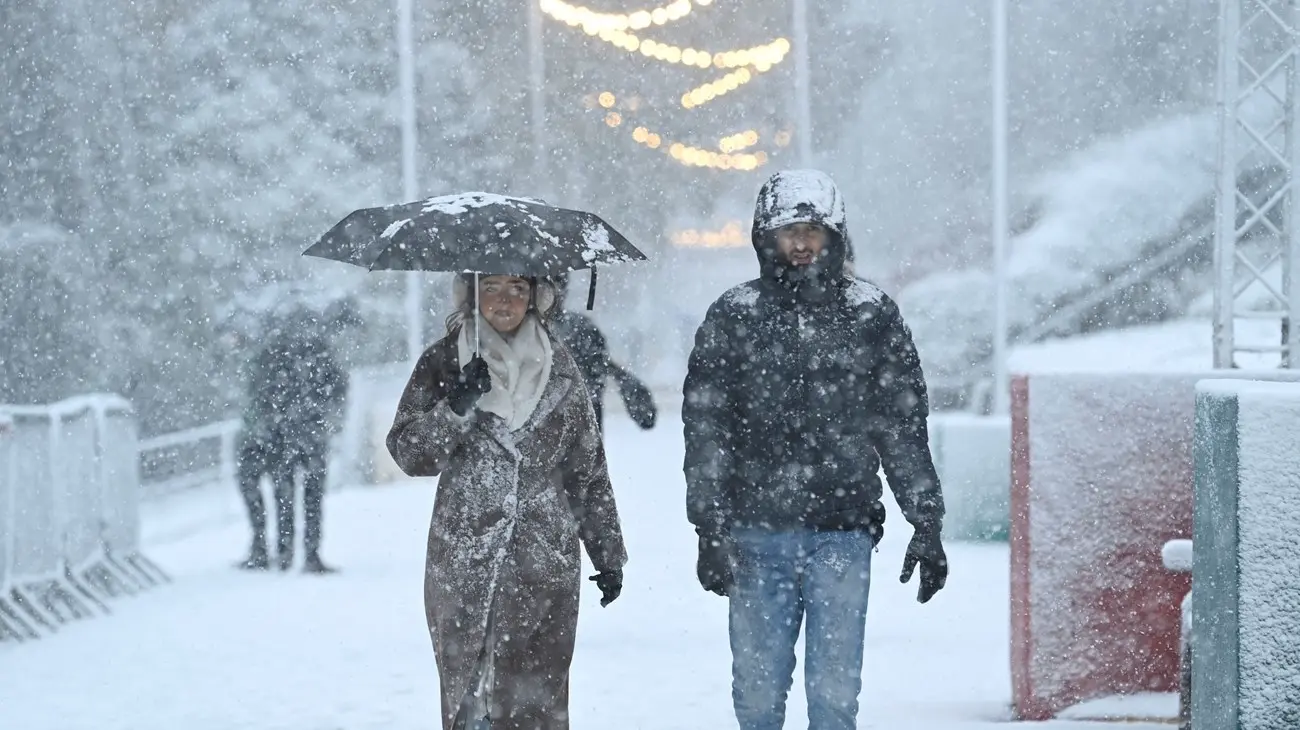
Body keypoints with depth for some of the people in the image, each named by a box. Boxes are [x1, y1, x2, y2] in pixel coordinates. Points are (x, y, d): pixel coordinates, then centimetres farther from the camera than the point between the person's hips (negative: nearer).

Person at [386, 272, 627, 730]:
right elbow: (408, 452, -1)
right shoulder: (444, 363, 5)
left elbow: (590, 468, 13)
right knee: (465, 691, 0)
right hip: (463, 564, 0)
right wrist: (457, 409, -17)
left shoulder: (559, 369, 9)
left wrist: (608, 553, 12)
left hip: (545, 566, 1)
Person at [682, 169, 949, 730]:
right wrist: (709, 528, -4)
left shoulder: (872, 315, 6)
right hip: (757, 534, 0)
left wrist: (927, 524, 5)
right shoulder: (734, 316, 4)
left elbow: (903, 426, 9)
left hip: (843, 532, 0)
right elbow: (705, 428, 3)